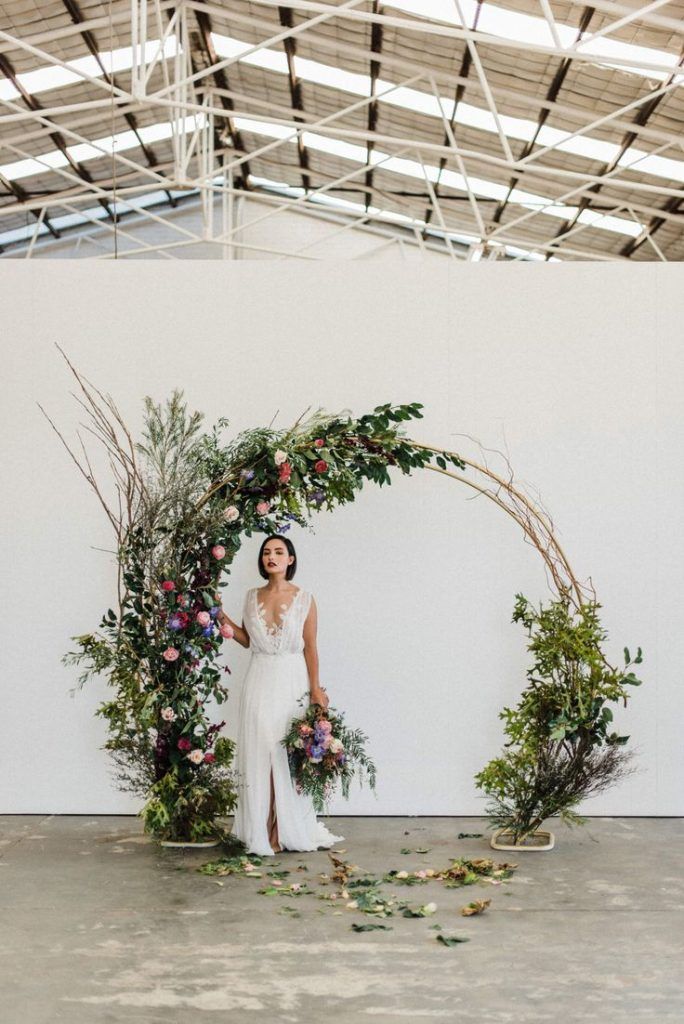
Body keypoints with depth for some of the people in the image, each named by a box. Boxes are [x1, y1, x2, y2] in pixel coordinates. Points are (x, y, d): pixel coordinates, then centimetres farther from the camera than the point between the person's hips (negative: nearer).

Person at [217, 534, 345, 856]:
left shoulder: (304, 599, -2)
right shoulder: (252, 597, 8)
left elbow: (310, 648, -2)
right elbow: (247, 639, 14)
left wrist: (316, 689, -6)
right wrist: (223, 618, 2)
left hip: (292, 684, -3)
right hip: (259, 682, 3)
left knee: (288, 755, 0)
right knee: (259, 754, 3)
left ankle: (286, 829, 12)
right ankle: (263, 831, 11)